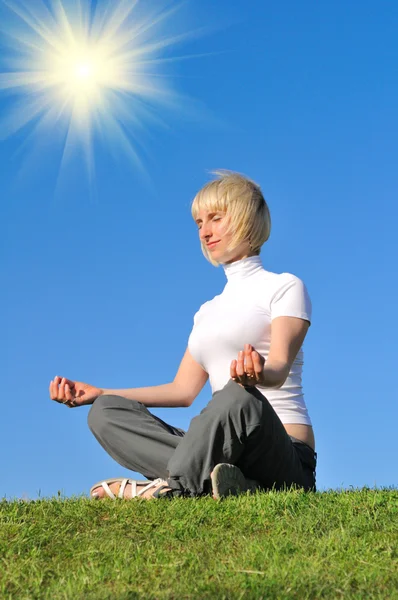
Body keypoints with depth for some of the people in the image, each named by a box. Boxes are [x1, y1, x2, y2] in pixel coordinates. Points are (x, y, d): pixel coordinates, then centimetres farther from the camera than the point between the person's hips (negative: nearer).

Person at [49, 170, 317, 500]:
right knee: (106, 410, -9)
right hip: (223, 449, 7)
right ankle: (218, 480, -31)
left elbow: (280, 369, -15)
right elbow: (183, 390, 21)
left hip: (284, 457, -7)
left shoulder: (285, 287, 3)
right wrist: (98, 393, 16)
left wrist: (258, 372, -40)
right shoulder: (209, 311, 25)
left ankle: (170, 488, -23)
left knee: (239, 396, -40)